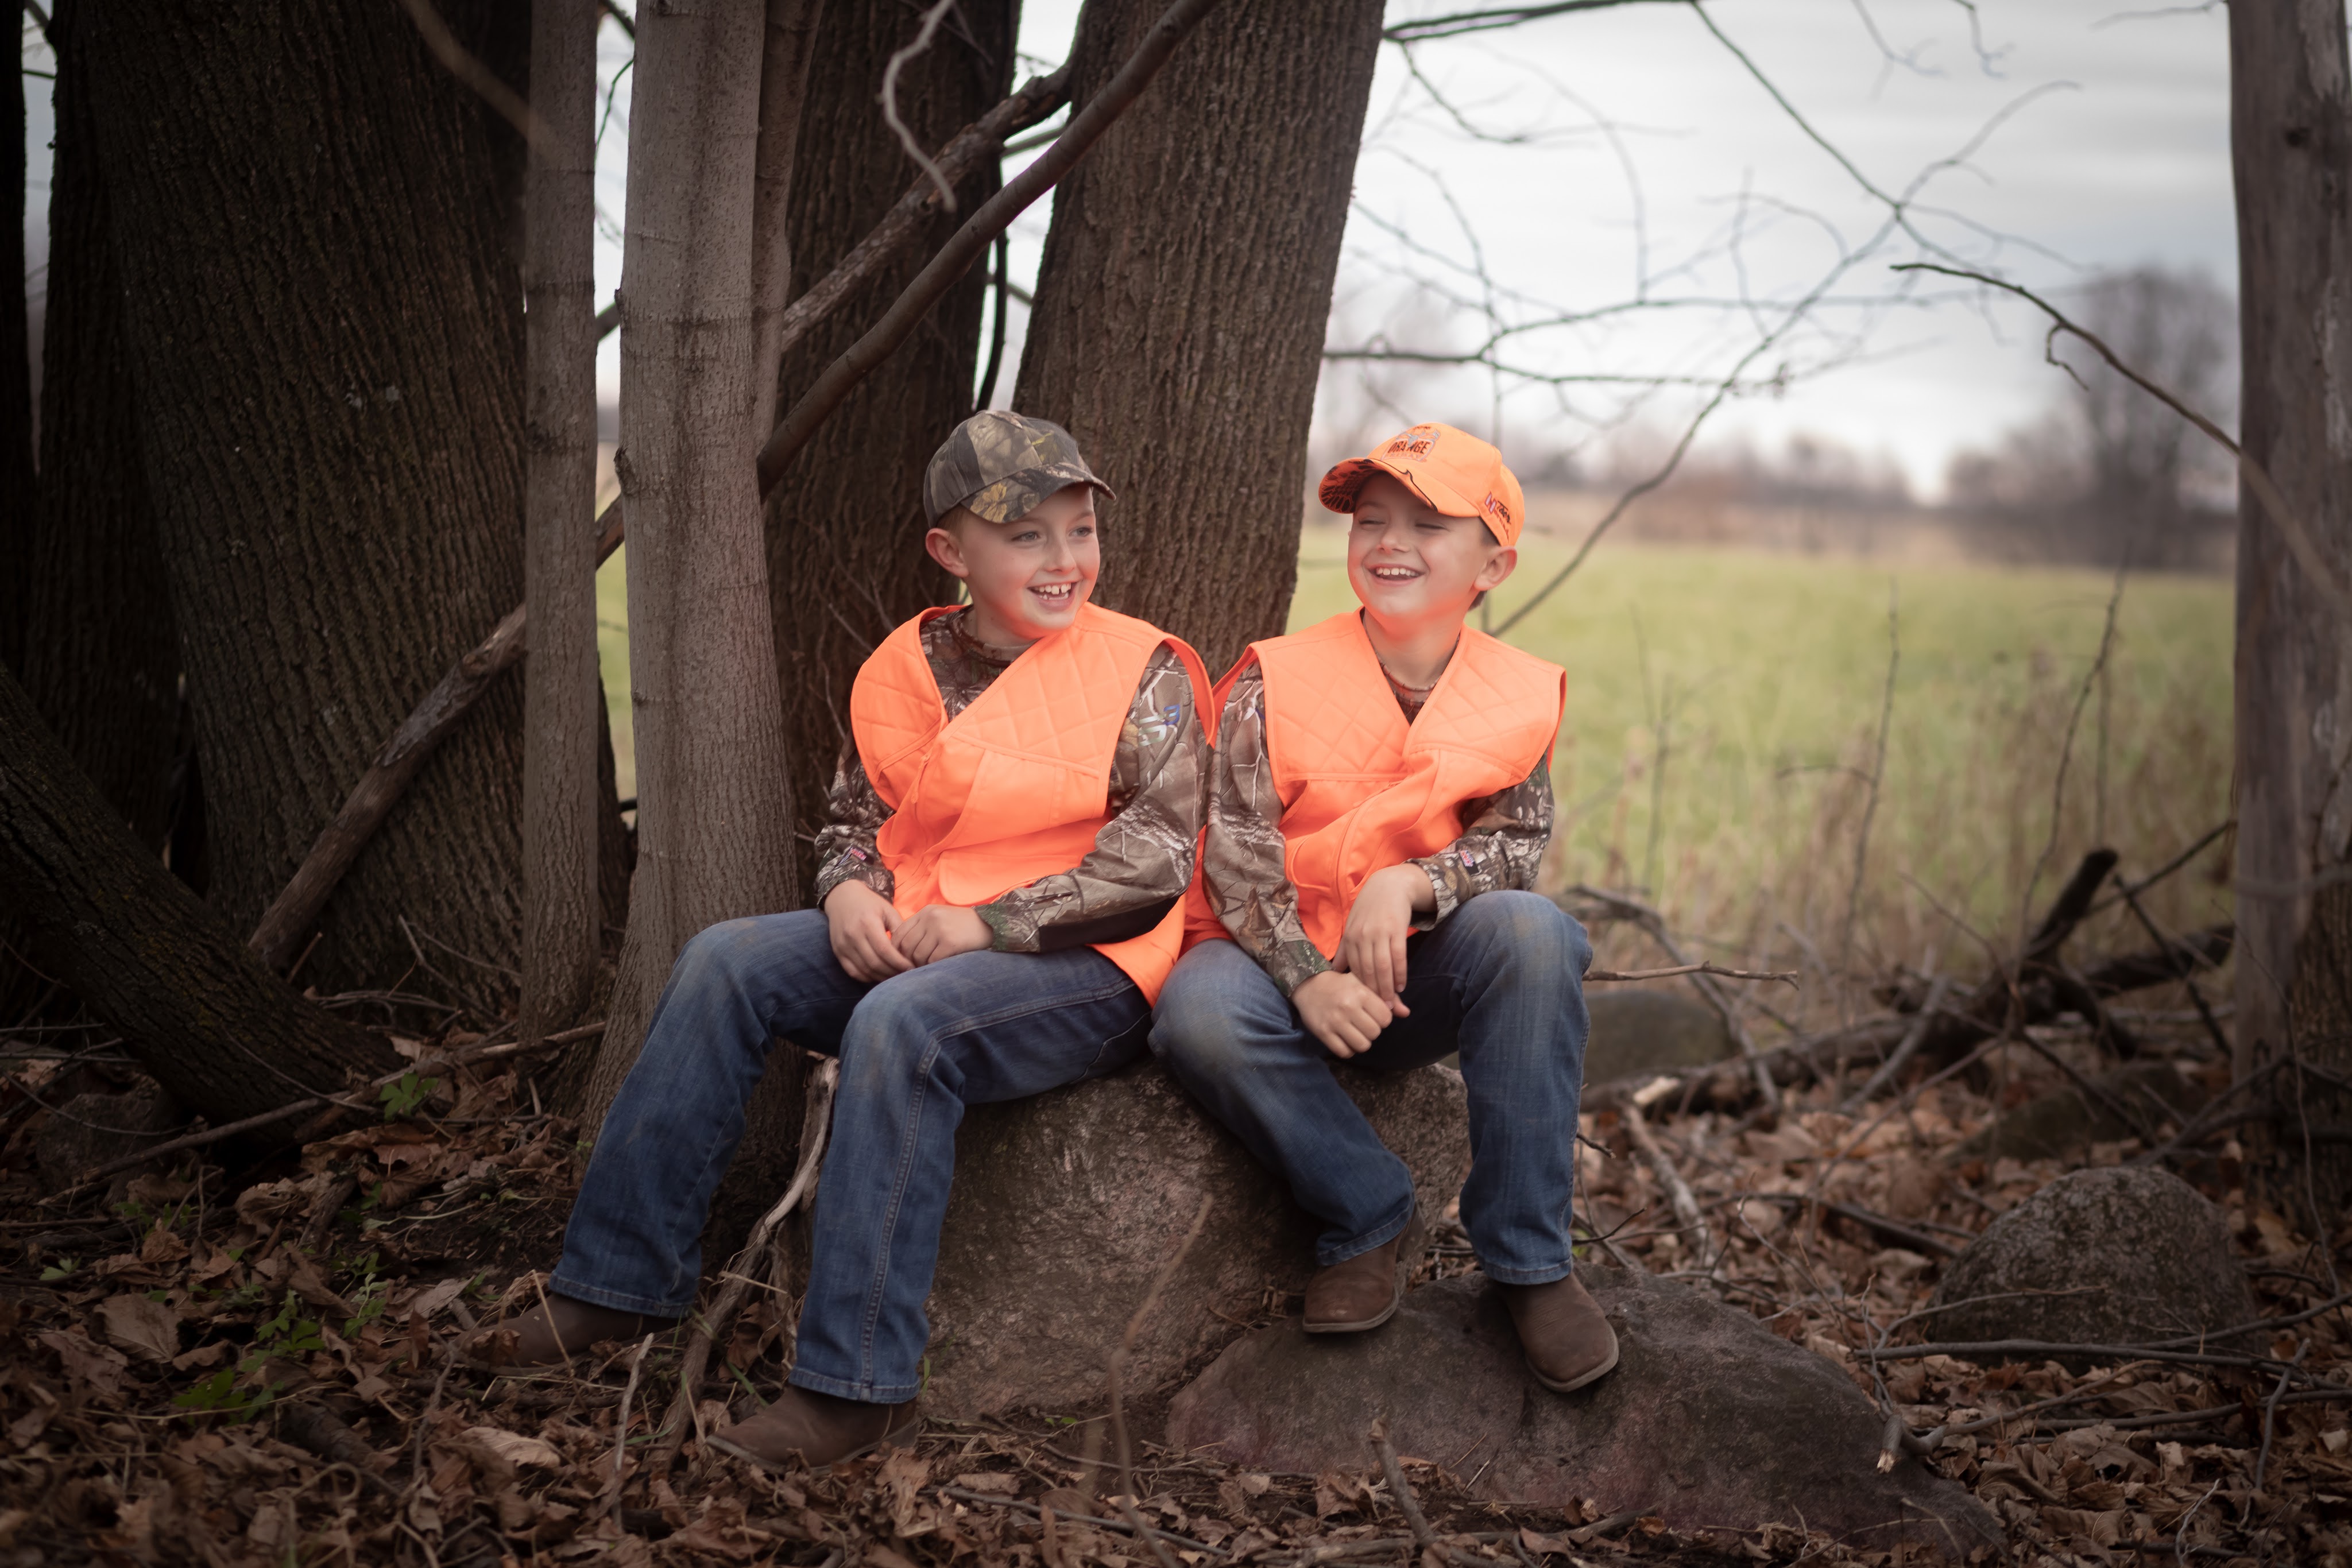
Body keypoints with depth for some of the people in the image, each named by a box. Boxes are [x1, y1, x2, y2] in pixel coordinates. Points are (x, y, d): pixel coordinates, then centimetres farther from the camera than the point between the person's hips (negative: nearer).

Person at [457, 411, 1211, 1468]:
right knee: (725, 964, -14)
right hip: (919, 945, 6)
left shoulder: (1144, 671, -5)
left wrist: (979, 924, -19)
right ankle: (620, 1284, -9)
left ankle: (856, 1388, -32)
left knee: (900, 1023, -34)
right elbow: (855, 818, 17)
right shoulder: (908, 669, 9)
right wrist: (850, 891, -8)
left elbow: (1155, 862, -13)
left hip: (1087, 968, -6)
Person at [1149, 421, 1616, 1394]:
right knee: (1199, 1013, -36)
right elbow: (1236, 850, -12)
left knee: (1529, 934, -32)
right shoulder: (1277, 680, -6)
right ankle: (1371, 1222, -13)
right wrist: (1308, 979, -27)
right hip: (1285, 957, -1)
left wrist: (1410, 885, -29)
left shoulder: (1520, 696, 1)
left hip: (1421, 977, 1)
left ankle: (1528, 1262, -21)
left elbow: (1516, 843, -7)